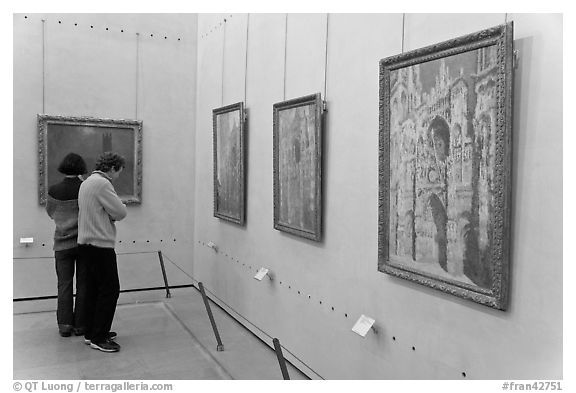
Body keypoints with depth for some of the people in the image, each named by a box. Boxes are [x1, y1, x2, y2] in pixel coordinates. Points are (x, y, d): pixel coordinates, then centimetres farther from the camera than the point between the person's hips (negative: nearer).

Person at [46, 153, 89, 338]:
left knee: (64, 284, 10)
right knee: (83, 285, 7)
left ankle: (64, 324, 11)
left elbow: (51, 213, 10)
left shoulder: (54, 190, -4)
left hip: (63, 243, 1)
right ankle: (80, 325, 13)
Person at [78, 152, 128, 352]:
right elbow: (121, 212, -16)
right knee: (110, 289, -4)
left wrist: (110, 214, 2)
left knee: (95, 289, 16)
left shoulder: (87, 182, 17)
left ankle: (91, 332, 24)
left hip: (87, 244, 10)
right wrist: (117, 210, 4)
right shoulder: (102, 183, -16)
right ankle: (98, 338, 1)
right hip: (100, 245, -10)